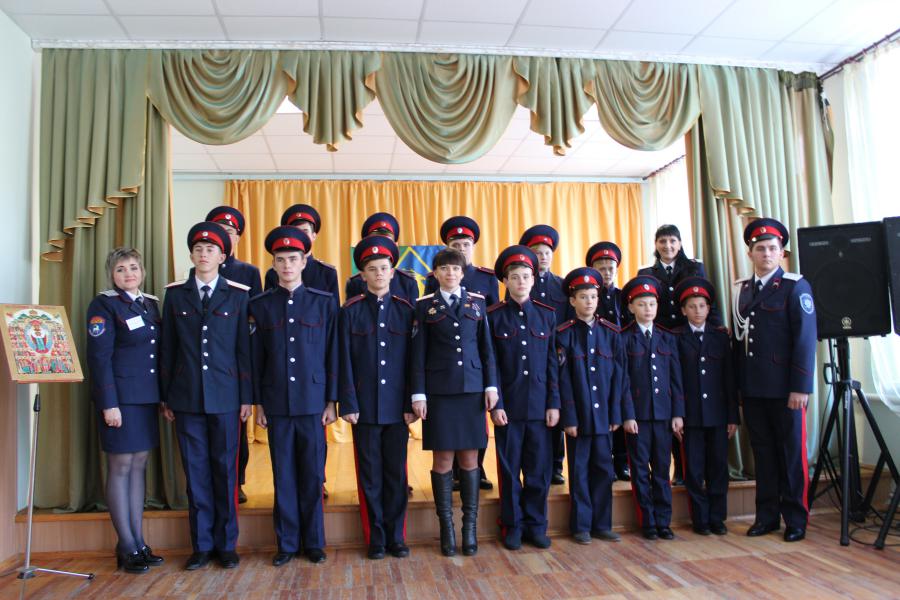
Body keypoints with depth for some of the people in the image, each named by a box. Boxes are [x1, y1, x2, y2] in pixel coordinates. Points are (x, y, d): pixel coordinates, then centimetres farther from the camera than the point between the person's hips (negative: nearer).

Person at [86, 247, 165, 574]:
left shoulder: (150, 303, 12)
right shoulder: (103, 305, -6)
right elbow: (99, 357, -11)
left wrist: (164, 396, 9)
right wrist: (109, 404, -16)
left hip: (147, 397, 6)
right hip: (120, 397, -6)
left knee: (139, 465, 10)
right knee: (120, 467, 1)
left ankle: (139, 542, 18)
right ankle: (127, 547, 10)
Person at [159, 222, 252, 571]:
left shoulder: (237, 295, 3)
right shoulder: (175, 294, 7)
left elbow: (244, 348, 2)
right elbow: (167, 348, 8)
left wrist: (246, 397, -1)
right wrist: (166, 397, 5)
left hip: (225, 396, -1)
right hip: (186, 397, 1)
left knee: (225, 470, 5)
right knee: (195, 471, 7)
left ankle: (226, 544, 18)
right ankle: (202, 545, 19)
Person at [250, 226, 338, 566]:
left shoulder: (324, 302, 1)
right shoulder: (260, 305, 5)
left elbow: (332, 354, 2)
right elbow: (256, 357, 6)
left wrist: (331, 401, -1)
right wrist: (258, 403, 4)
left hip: (313, 402, -1)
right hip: (277, 403, 1)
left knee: (312, 474, 5)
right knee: (283, 475, 8)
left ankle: (314, 542, 20)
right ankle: (287, 543, 21)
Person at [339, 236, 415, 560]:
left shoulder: (405, 309, 4)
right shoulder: (351, 310, 1)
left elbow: (412, 359, 3)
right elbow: (345, 361, -1)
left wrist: (411, 403, -1)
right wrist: (348, 404, -6)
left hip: (397, 407, 1)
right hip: (365, 406, -1)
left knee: (396, 473, 8)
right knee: (370, 474, 7)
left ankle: (396, 536, 21)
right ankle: (375, 538, 20)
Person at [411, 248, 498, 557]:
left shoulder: (477, 302, 8)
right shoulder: (425, 306, 4)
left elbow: (486, 347, 8)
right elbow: (418, 354, 2)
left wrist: (491, 385, 1)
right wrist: (418, 394, -4)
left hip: (472, 390, 1)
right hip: (438, 392, -1)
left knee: (469, 457, 5)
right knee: (443, 458, 3)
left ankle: (470, 525, 16)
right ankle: (447, 526, 15)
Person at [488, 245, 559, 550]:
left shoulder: (547, 314, 6)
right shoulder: (494, 316, 0)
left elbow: (553, 362, 5)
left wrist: (554, 403, 0)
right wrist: (496, 405, -7)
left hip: (540, 404, 2)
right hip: (508, 405, -2)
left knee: (539, 468, 7)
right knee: (510, 469, 6)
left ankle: (536, 525, 21)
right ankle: (513, 526, 20)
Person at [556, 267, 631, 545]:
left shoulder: (611, 332, 5)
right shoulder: (564, 334, -3)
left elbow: (619, 376, 4)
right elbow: (563, 380, -6)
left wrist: (618, 414, -1)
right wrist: (569, 418, -10)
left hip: (604, 415, 3)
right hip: (578, 415, -3)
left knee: (603, 469, 9)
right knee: (580, 470, 6)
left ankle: (602, 524, 21)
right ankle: (581, 526, 17)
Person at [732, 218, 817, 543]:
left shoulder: (796, 287, -3)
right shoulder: (740, 289, 12)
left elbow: (805, 338, -9)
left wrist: (800, 387, -15)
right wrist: (737, 384, 8)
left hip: (785, 389, -4)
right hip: (752, 388, 5)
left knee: (792, 453, 5)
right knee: (763, 453, 11)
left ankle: (796, 519, 18)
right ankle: (767, 515, 21)